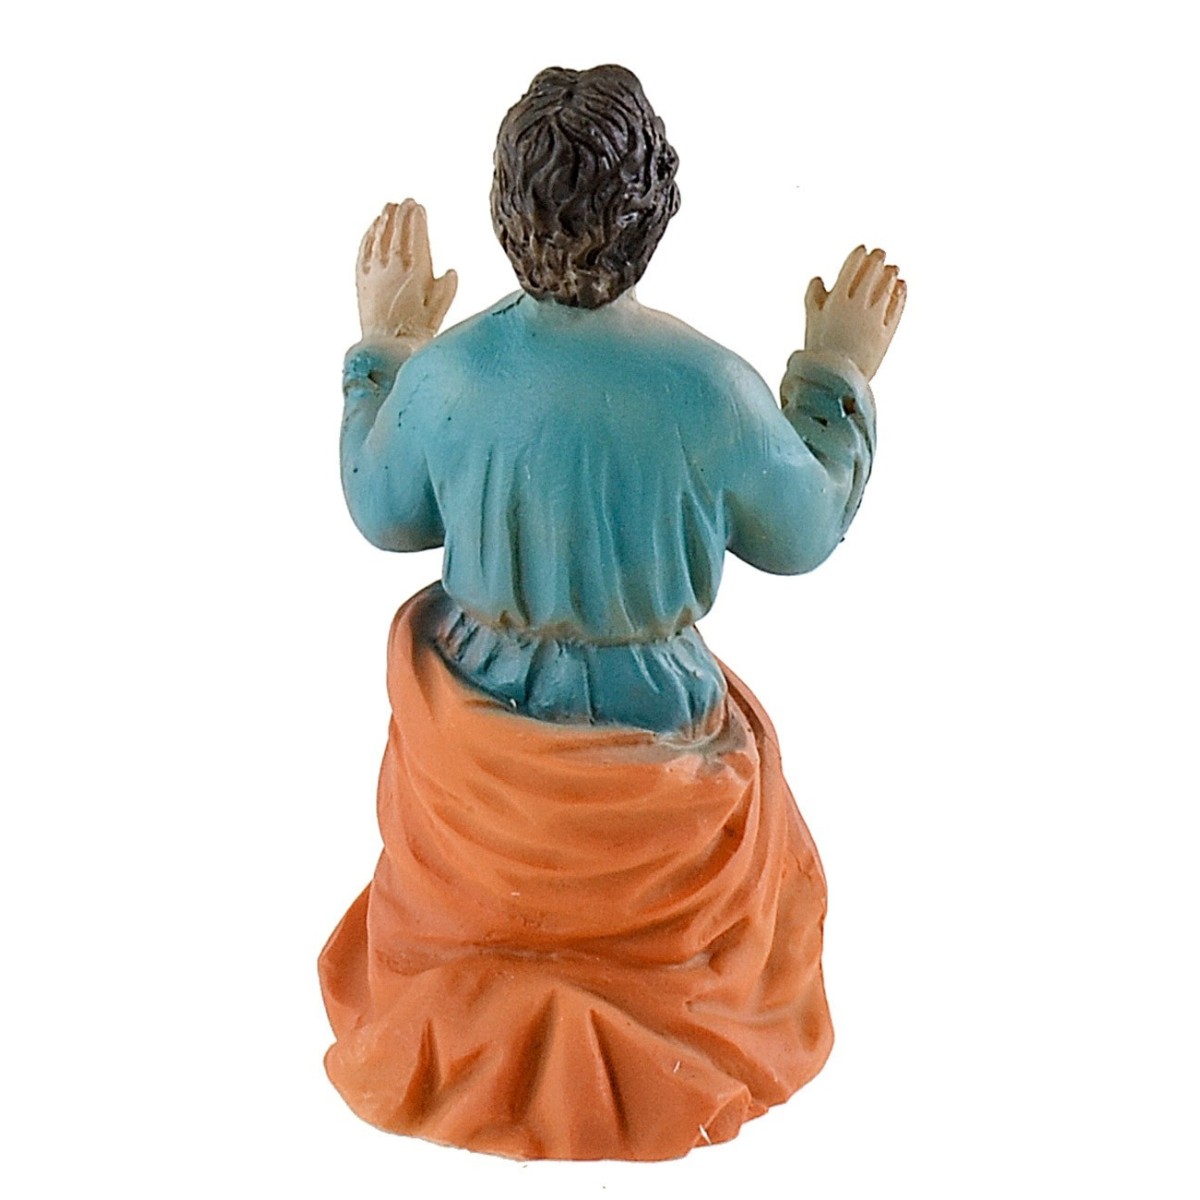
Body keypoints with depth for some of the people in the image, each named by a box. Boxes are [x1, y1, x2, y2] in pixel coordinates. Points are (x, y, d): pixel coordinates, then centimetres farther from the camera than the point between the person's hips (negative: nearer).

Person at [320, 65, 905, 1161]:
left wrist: (383, 345, 11)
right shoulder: (711, 385, -24)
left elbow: (384, 517, 2)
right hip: (651, 738, -1)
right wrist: (841, 373, 5)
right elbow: (804, 537, -6)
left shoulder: (444, 372, -19)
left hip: (480, 737, 2)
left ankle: (485, 1012, 24)